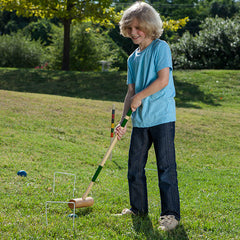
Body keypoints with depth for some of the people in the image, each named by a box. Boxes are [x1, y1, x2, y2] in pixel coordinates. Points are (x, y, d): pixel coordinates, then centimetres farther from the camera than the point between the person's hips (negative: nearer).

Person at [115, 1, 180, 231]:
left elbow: (163, 79, -14)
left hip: (162, 117, -7)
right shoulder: (133, 58, 15)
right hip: (140, 120, 7)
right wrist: (122, 121, 9)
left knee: (166, 166, -5)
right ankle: (138, 208, 25)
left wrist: (140, 96, -7)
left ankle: (170, 214, 0)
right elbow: (131, 91, 15)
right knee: (135, 167, 11)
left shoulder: (161, 47, -4)